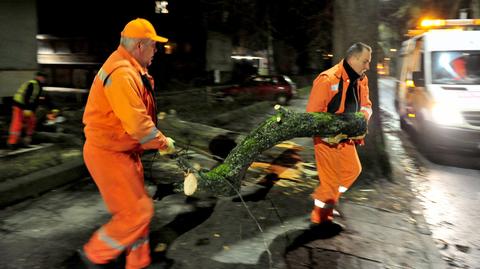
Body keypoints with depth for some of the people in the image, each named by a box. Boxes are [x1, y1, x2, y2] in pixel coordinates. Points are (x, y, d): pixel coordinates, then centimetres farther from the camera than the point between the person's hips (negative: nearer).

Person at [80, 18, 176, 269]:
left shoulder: (131, 70, 11)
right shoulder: (121, 74, -24)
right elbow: (137, 123, -28)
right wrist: (163, 143, -15)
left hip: (125, 150, 10)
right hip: (108, 154, -10)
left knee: (138, 209, 16)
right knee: (137, 212, -4)